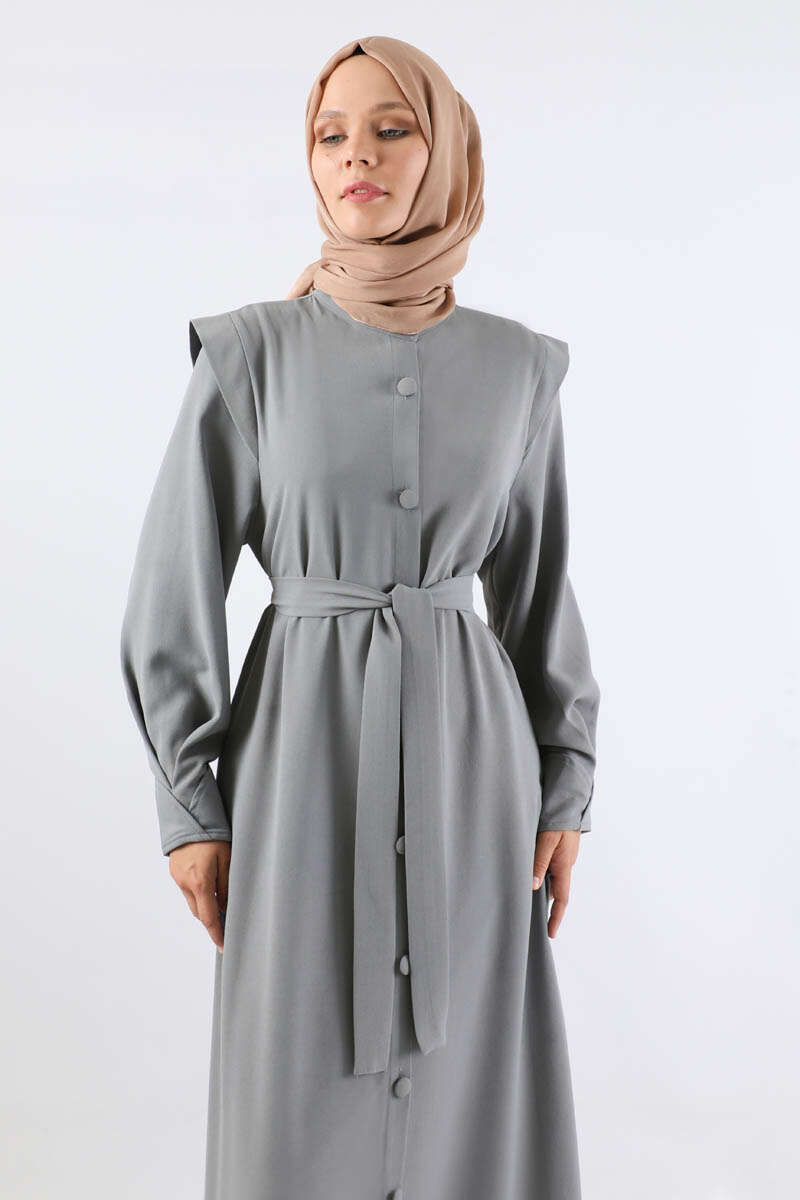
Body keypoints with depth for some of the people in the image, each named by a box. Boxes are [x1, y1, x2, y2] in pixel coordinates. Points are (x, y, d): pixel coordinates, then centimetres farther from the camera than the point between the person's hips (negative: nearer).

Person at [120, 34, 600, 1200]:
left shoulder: (517, 364, 3)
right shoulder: (252, 350, -4)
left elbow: (540, 587, 9)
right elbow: (177, 591, -3)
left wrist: (564, 787, 6)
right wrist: (189, 803, -4)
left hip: (469, 749, 2)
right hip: (305, 739, -2)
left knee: (474, 1087, 10)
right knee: (301, 1096, 7)